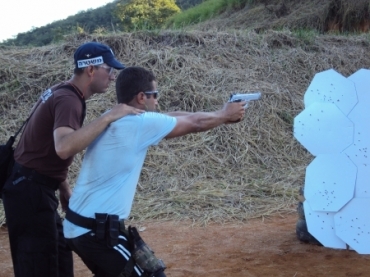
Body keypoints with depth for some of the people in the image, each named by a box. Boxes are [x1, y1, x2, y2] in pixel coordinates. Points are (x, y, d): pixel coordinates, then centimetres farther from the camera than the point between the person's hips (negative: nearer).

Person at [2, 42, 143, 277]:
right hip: (29, 189, -10)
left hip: (33, 186, 10)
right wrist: (109, 117, -36)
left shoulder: (62, 92, 10)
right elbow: (64, 148, -40)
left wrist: (64, 189, 18)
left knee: (60, 257, 18)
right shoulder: (69, 99, -21)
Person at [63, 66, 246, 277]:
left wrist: (220, 117, 20)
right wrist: (225, 115, 15)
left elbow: (172, 118, 17)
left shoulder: (114, 119, 9)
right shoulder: (138, 123, -17)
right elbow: (195, 124, -4)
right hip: (97, 230, -10)